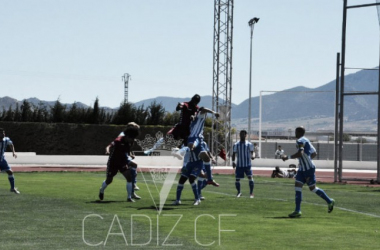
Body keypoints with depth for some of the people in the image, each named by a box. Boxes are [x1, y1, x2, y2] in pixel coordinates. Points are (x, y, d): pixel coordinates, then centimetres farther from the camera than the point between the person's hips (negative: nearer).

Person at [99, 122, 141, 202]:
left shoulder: (130, 142, -4)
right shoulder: (119, 140, -25)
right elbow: (110, 146, -36)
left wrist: (130, 155, -1)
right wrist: (108, 150, -56)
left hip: (123, 162, 5)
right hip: (113, 162, -5)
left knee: (129, 177, -14)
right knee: (109, 180, 7)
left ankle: (129, 197, -7)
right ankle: (101, 190, 41)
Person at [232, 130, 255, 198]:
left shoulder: (249, 144, 2)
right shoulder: (236, 145, 5)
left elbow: (252, 152, -1)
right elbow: (234, 154, 8)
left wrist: (253, 156, -24)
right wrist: (233, 161, -4)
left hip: (247, 164, -2)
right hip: (239, 165, 2)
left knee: (250, 177, -16)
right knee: (237, 179, 2)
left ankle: (251, 193, -9)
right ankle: (239, 192, 22)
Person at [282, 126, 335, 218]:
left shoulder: (300, 141, -15)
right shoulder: (306, 140, 14)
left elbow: (300, 154, -30)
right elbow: (314, 153, 21)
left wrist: (288, 157, -25)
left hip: (309, 169, -10)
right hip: (302, 169, 10)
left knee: (312, 188, 1)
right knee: (297, 186, 1)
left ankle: (329, 201, 18)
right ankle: (297, 210, -2)